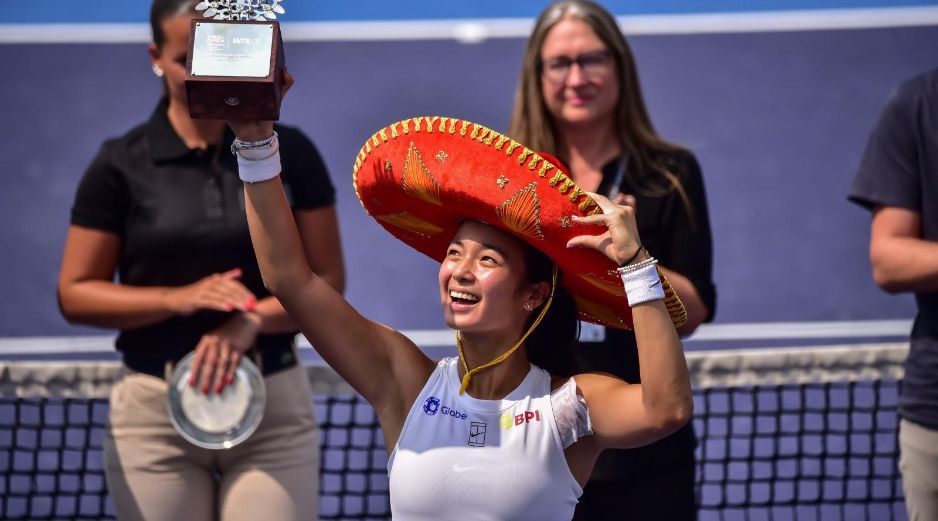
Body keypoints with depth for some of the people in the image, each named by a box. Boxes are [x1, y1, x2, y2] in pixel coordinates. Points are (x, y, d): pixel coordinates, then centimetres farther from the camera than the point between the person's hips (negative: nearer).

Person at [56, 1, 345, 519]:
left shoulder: (291, 154, 2)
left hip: (274, 407, 0)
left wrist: (252, 319, -16)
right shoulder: (121, 164, -1)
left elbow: (327, 281, 3)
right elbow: (76, 293, 0)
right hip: (153, 413, 0)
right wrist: (179, 298, -15)